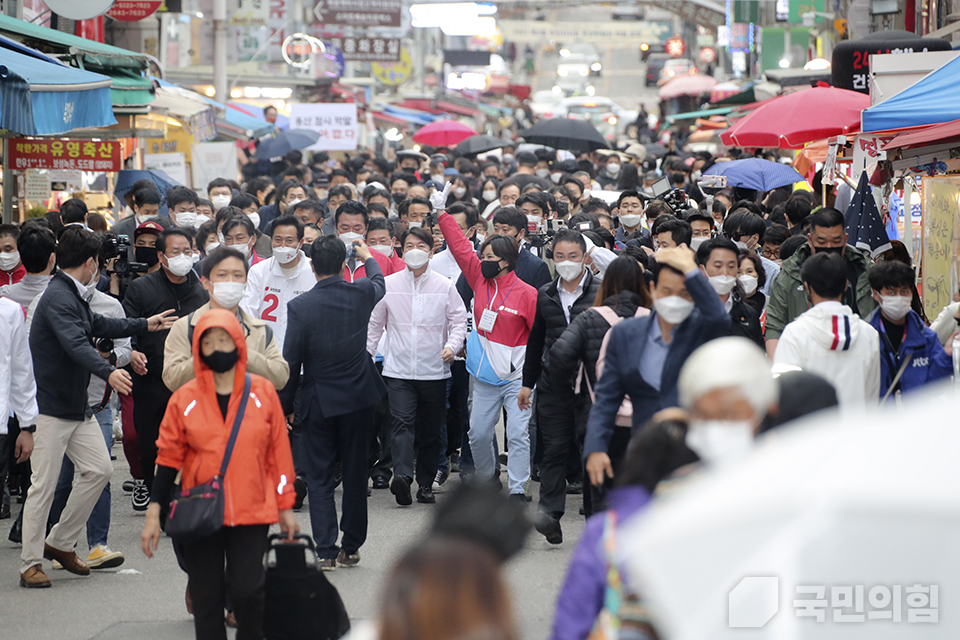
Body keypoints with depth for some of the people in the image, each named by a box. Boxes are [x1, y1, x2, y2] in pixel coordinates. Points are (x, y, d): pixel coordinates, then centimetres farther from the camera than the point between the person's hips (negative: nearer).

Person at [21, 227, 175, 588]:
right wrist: (108, 372, -48)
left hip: (77, 405, 10)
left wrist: (147, 325, 38)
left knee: (99, 469, 7)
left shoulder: (73, 296, 13)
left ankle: (60, 543, 18)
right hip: (51, 406, -10)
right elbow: (76, 343, -34)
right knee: (44, 484, -5)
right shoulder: (58, 297, -18)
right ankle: (30, 564, 3)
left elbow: (100, 325, 30)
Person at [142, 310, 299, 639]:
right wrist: (154, 513, 1)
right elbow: (169, 457, 5)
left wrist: (285, 507, 9)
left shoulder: (263, 392, 3)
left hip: (251, 511, -1)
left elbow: (279, 452, 9)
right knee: (206, 597, 3)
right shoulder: (185, 398, 2)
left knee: (246, 589, -11)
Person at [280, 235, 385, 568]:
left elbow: (291, 361, -9)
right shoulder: (361, 294, -7)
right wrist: (368, 257, 41)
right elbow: (379, 282, 20)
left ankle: (326, 550, -2)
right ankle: (350, 548, 17)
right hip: (359, 397, 2)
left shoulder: (300, 306, -14)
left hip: (319, 402, -2)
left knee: (319, 477, 5)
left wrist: (285, 404, 3)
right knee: (355, 473, 11)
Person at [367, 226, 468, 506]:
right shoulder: (388, 285, 5)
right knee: (402, 423, -17)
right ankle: (402, 475, -32)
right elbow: (374, 323, 12)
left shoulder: (445, 286, 3)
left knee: (431, 430, 6)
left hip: (434, 370, 1)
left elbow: (459, 320, 5)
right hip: (398, 370, -1)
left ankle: (426, 484, 16)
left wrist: (453, 346, -14)